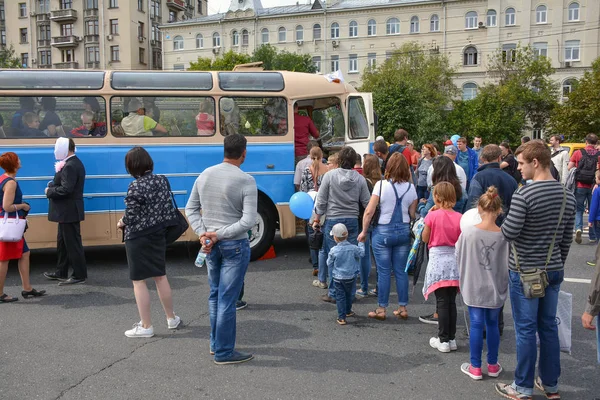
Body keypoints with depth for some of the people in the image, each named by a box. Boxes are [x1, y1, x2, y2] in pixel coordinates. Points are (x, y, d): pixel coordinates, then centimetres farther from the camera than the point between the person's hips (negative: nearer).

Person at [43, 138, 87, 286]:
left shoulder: (70, 166, -21)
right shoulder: (73, 163, 13)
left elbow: (65, 189, -28)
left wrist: (49, 191, -12)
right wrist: (53, 184, -2)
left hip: (68, 211, -11)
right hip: (68, 211, 11)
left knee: (73, 243, -2)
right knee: (62, 242, 19)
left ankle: (80, 275, 6)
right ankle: (61, 272, 30)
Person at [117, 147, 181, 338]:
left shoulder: (135, 186, -19)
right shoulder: (162, 181, 2)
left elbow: (130, 217, -17)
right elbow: (169, 209, 6)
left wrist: (121, 223, 3)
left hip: (138, 238, -7)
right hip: (158, 235, 7)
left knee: (139, 281, 3)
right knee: (160, 276, 18)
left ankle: (146, 326, 9)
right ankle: (171, 318, 29)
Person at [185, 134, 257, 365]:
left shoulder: (205, 175, 3)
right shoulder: (246, 181, -14)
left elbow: (191, 208, 7)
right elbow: (249, 221, -21)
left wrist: (202, 234, -1)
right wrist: (219, 235, -16)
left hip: (211, 244, 6)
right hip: (235, 245, -6)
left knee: (215, 294, 20)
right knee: (227, 299, 1)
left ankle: (216, 343, 32)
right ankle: (224, 353, 11)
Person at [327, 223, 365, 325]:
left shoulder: (333, 250, -15)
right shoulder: (353, 248, -10)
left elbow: (329, 264, -6)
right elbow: (362, 254, 7)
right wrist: (361, 243, 19)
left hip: (338, 277, -2)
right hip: (351, 277, 3)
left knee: (340, 296, 3)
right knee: (348, 294, 23)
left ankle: (342, 317, -1)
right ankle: (348, 311, 41)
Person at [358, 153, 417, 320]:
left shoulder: (381, 185, -11)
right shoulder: (411, 188, -1)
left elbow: (369, 211, -11)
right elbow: (412, 214, 2)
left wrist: (364, 232, -1)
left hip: (383, 232, -3)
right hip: (404, 231, 3)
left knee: (384, 272, 4)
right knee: (401, 271, 11)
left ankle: (381, 309, 11)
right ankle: (403, 308, 19)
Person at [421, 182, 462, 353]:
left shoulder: (432, 216, -10)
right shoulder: (459, 217, -1)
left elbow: (425, 239, 0)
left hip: (438, 259, -3)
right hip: (454, 260, 4)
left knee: (442, 302, 1)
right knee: (451, 302, 12)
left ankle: (443, 340, 5)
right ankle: (452, 338, 18)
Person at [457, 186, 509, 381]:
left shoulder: (468, 233, -16)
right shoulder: (505, 235, -13)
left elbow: (458, 258, -4)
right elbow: (509, 263, -3)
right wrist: (502, 282, 14)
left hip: (474, 287, -1)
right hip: (496, 288, 1)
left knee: (476, 324, 9)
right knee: (493, 324, 16)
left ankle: (476, 367, 19)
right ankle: (493, 365, 28)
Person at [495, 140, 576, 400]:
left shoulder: (523, 194, -20)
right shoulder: (568, 197, 2)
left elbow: (509, 233, -19)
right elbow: (566, 240, 9)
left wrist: (505, 221, 2)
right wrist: (558, 264, 20)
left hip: (524, 271, -6)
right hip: (554, 270, 6)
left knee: (526, 329, 3)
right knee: (549, 326, 17)